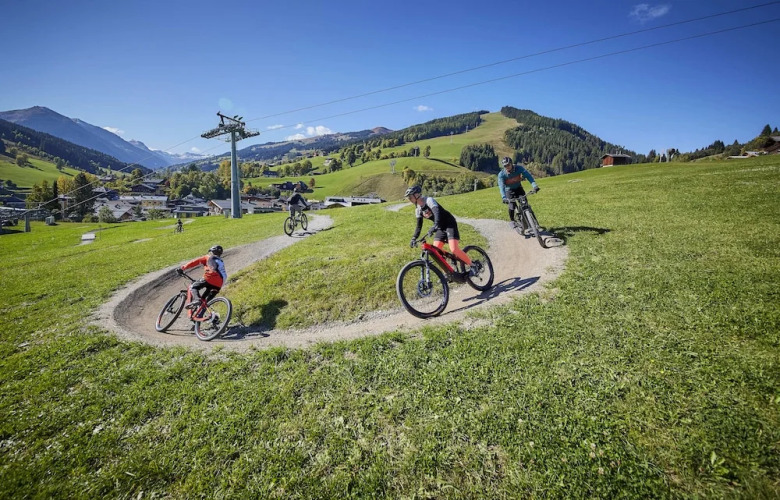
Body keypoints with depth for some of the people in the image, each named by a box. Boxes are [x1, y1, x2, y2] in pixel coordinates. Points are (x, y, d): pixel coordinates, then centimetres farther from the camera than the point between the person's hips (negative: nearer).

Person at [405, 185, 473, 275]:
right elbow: (419, 226, 9)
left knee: (454, 249, -21)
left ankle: (472, 265, -1)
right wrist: (414, 238, -5)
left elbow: (436, 211, -36)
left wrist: (435, 225, -53)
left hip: (450, 224, -8)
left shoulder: (429, 200, -19)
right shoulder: (418, 210, 3)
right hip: (440, 227, 8)